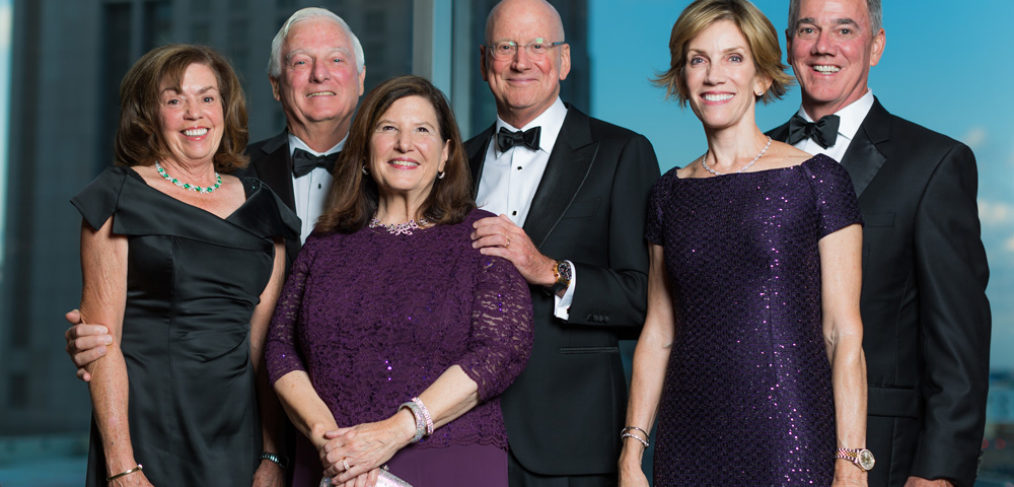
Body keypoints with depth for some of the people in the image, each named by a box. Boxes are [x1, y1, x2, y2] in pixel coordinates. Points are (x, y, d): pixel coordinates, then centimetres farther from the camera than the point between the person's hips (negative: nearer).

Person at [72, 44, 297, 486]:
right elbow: (102, 338, -7)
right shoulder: (119, 198, -1)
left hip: (236, 433, 3)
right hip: (147, 428, -3)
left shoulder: (261, 209, 9)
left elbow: (265, 342, 8)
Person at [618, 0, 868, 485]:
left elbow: (844, 334, -5)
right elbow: (658, 332, 12)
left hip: (790, 441, -3)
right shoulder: (671, 192, 10)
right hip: (688, 442, 4)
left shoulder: (817, 179, -3)